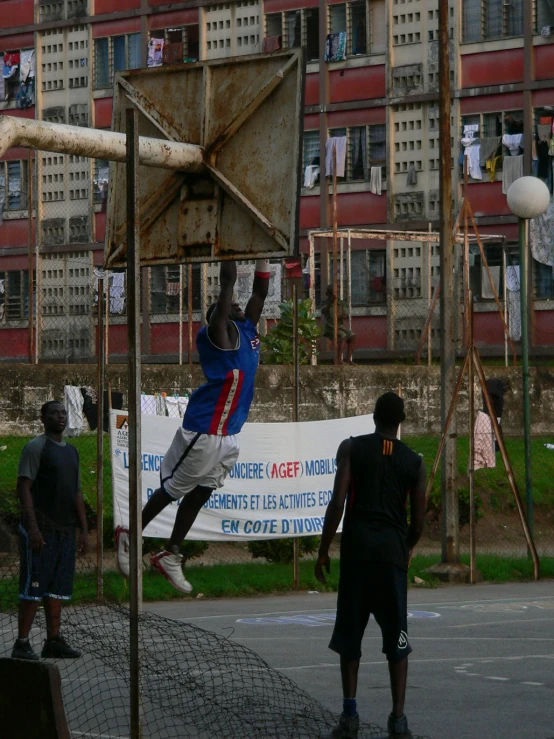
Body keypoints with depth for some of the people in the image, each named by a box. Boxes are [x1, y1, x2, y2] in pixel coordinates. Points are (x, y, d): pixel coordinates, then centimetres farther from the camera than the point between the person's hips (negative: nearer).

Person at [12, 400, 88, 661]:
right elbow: (24, 487, -12)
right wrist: (33, 527, -20)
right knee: (33, 588, -7)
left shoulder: (71, 451, 17)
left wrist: (84, 529, 15)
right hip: (40, 530, -7)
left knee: (57, 588, 8)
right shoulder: (36, 447, -6)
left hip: (65, 531, 7)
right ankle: (22, 643, -4)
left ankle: (54, 640, 12)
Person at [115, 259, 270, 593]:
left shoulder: (247, 331, 9)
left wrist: (263, 257, 7)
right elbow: (227, 284, -22)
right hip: (204, 431, -8)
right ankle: (129, 537, 18)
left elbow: (260, 293, 14)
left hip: (229, 435, 8)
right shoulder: (216, 336, -13)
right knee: (172, 489, 2)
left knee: (200, 493, 13)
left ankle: (170, 556, 22)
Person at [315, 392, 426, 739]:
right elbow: (418, 521, 9)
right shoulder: (414, 462, 8)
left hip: (357, 547, -1)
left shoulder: (352, 448, 3)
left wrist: (324, 549, 1)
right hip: (393, 550, 1)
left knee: (350, 633, 8)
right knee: (396, 637, 6)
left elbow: (337, 503, -6)